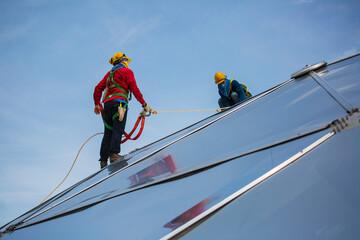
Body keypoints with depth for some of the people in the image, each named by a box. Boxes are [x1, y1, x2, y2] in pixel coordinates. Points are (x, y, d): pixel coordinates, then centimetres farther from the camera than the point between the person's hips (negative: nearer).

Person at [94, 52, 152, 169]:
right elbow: (134, 89, -1)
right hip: (119, 101, -6)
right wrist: (144, 104, -1)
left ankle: (103, 160, -4)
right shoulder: (127, 71, 9)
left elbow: (98, 88, 22)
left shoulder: (109, 73, 28)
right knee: (118, 130, -14)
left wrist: (97, 104, 25)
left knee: (108, 132, 3)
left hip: (107, 103, 6)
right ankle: (114, 154, -29)